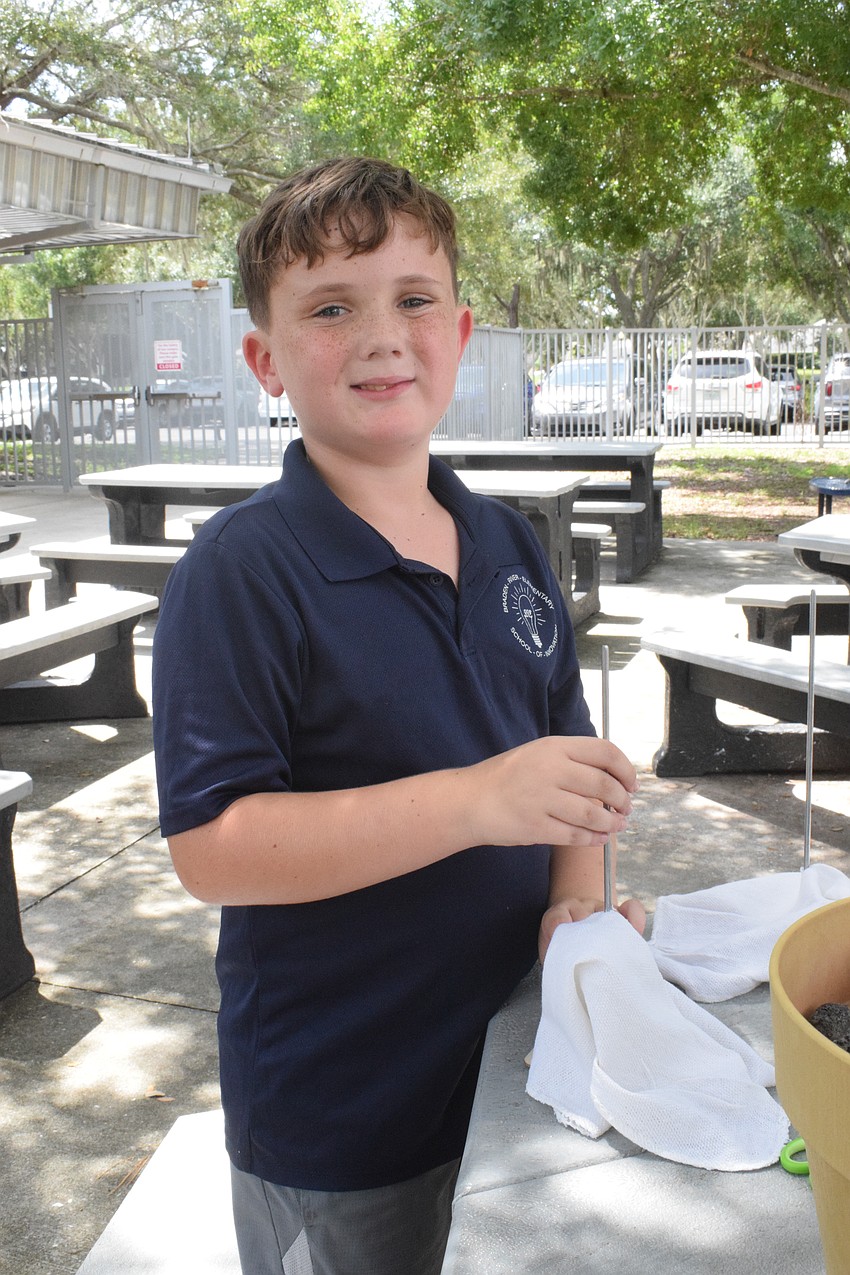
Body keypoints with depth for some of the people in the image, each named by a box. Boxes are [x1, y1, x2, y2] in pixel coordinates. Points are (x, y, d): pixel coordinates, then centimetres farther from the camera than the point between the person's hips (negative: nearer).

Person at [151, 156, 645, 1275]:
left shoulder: (509, 544, 3)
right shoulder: (241, 571, -18)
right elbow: (209, 847, -24)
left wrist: (577, 900, -6)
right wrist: (474, 801, -31)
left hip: (517, 1054, 6)